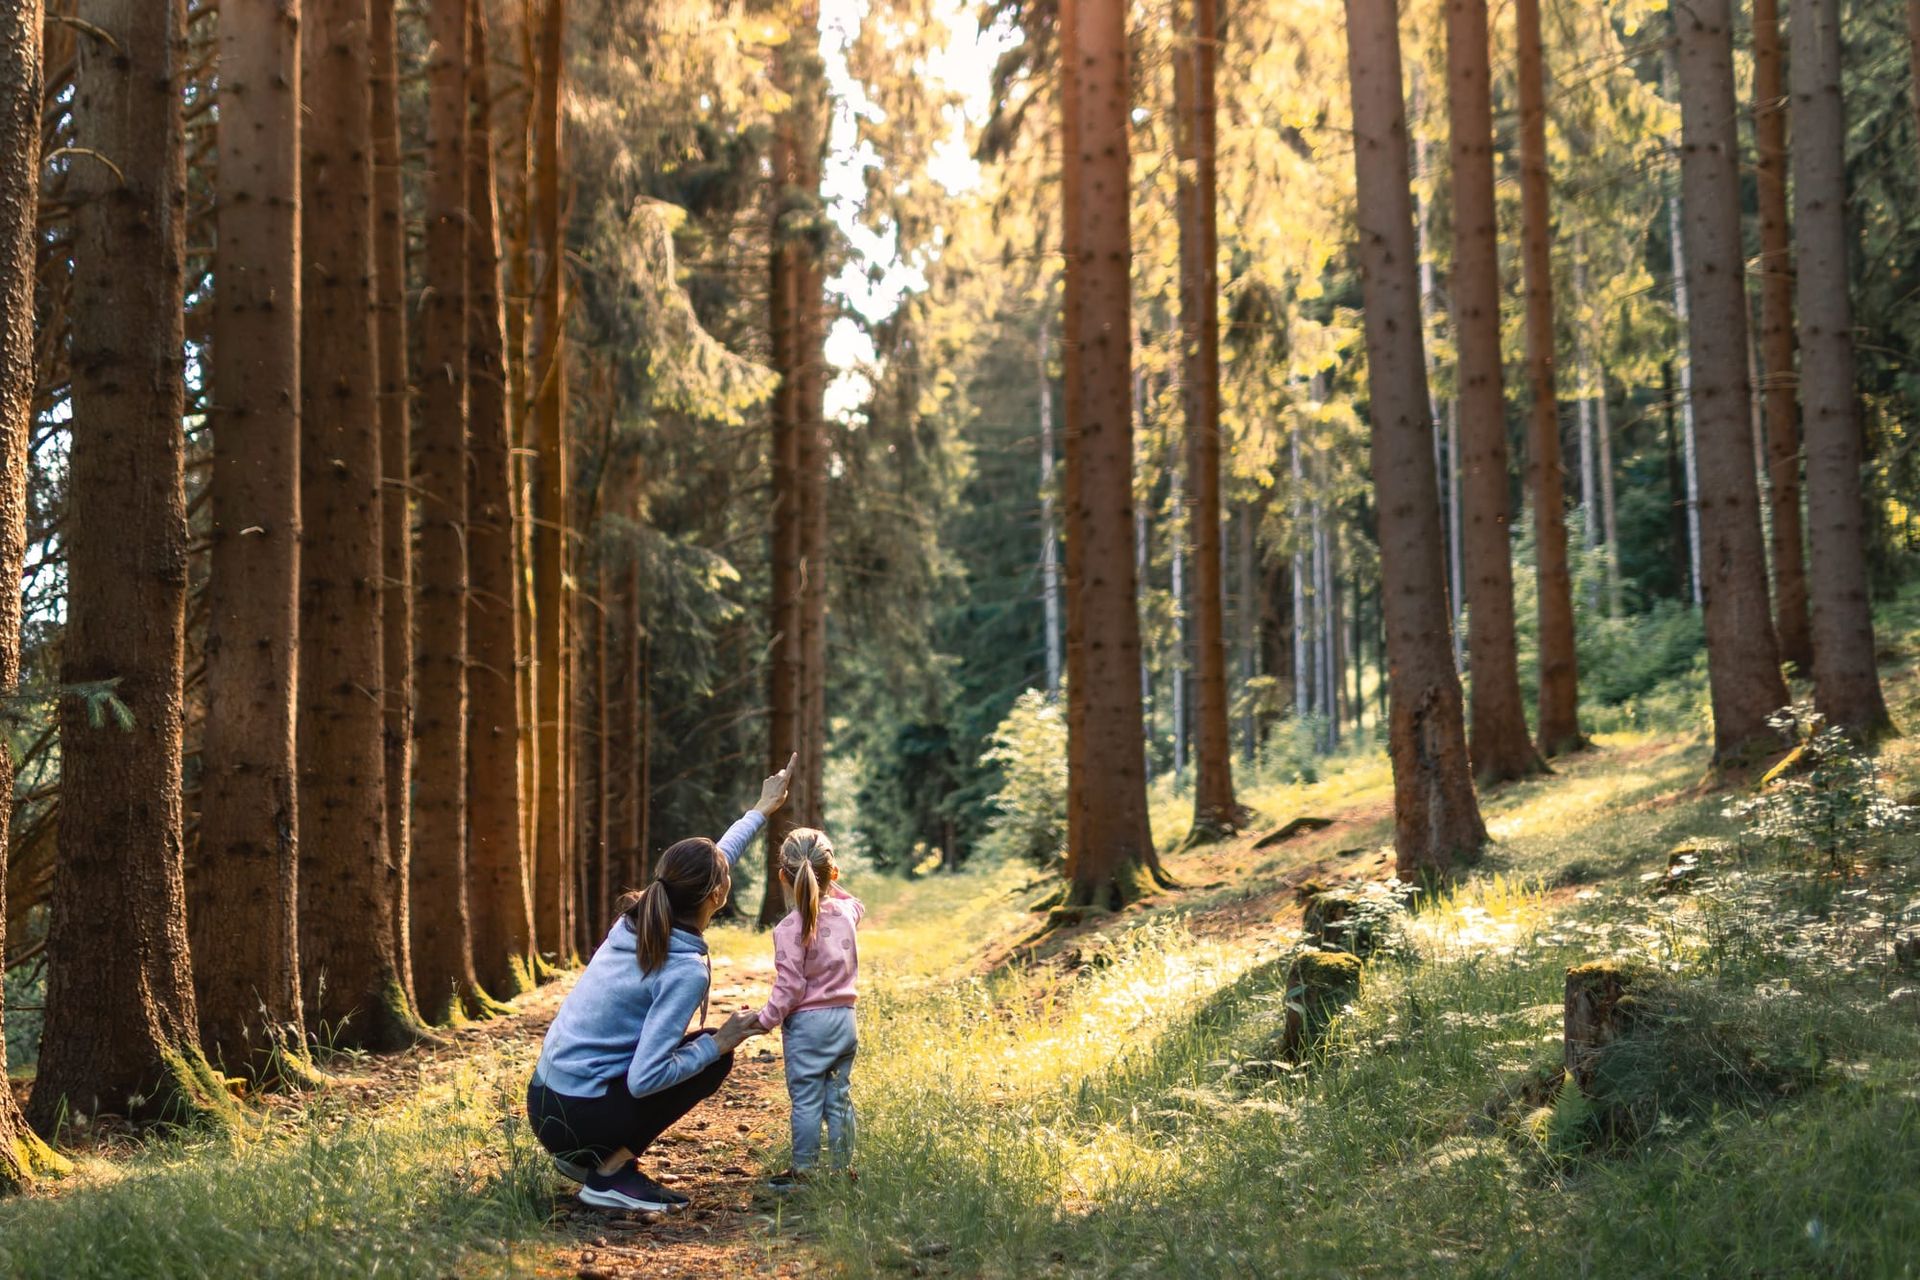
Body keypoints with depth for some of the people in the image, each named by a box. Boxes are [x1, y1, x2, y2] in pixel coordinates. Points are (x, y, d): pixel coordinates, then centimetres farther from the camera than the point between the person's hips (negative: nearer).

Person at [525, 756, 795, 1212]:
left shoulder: (639, 920, 3)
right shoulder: (686, 970, -20)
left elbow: (712, 859, 22)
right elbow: (644, 1080, -26)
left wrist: (762, 810, 34)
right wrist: (717, 1043, -12)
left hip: (542, 1098, 8)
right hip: (580, 1119, -8)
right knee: (715, 1053, 5)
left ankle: (586, 1157, 16)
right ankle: (611, 1174, 0)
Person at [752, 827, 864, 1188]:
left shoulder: (790, 929, -16)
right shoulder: (846, 912, 2)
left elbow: (789, 985, -17)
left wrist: (765, 1020, -8)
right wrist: (831, 886, 27)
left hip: (806, 1023, -6)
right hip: (844, 1020, 6)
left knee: (806, 1100, 1)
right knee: (839, 1098, 13)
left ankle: (805, 1170, 6)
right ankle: (844, 1168, 18)